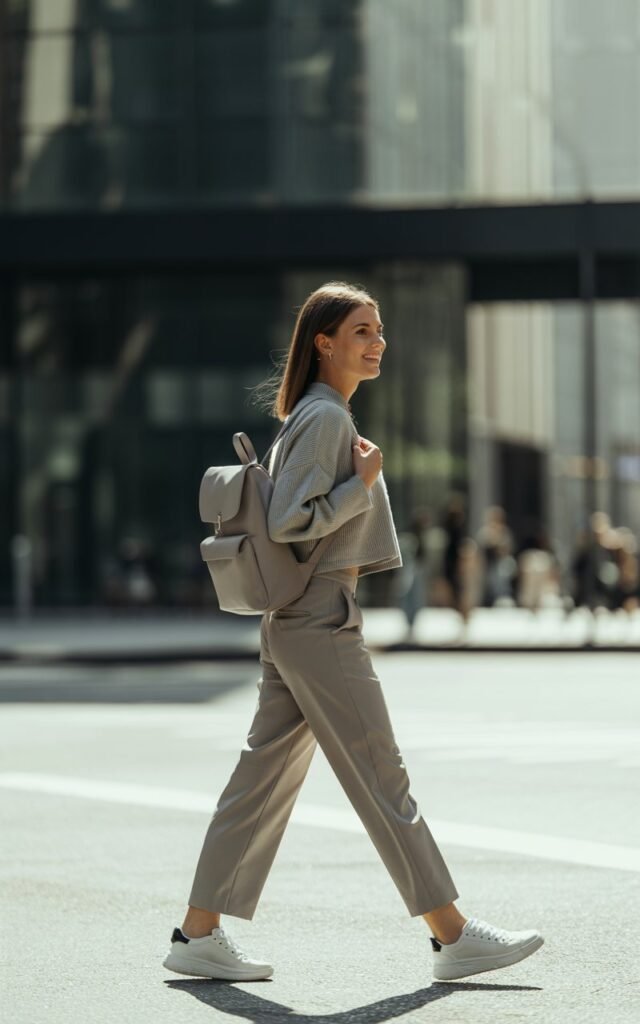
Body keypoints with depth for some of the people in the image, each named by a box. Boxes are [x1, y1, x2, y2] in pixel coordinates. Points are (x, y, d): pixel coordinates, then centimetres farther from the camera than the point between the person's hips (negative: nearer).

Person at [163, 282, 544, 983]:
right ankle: (453, 936, -2)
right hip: (318, 623, -10)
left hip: (294, 623, 10)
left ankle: (199, 934, 11)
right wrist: (363, 483, -14)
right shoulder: (325, 418, -13)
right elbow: (289, 521, -21)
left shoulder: (322, 417, 18)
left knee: (265, 774, 9)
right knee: (381, 779, -6)